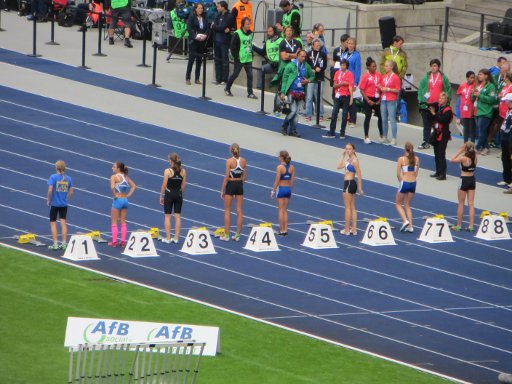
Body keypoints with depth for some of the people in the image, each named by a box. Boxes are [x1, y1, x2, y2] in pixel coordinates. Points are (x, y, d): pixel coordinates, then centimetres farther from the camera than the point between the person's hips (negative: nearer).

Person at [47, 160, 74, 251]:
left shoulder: (53, 177, -12)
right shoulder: (68, 178, 0)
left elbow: (50, 190, -19)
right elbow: (71, 192, 2)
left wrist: (48, 200, -5)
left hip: (54, 204, -4)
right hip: (64, 205, 4)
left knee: (53, 223, 7)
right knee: (63, 223, 7)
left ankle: (55, 244, 5)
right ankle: (64, 244, 6)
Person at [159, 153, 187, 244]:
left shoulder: (168, 171, -13)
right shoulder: (183, 171, -1)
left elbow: (164, 185, -10)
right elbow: (184, 185, 4)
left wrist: (161, 196, -1)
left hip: (169, 194, -4)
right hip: (178, 194, 4)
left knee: (167, 216, 4)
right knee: (178, 216, 8)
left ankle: (168, 238, 4)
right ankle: (176, 238, 10)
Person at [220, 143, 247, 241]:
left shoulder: (229, 161, -14)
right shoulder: (243, 161, 0)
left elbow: (226, 177, -14)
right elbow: (244, 176, 6)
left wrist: (222, 190, -7)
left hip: (230, 185, -4)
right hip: (239, 185, 4)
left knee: (227, 211, 5)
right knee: (239, 210, 8)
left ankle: (226, 235, 4)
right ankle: (238, 235, 11)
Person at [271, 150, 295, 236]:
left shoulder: (280, 167, -14)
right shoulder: (292, 167, 3)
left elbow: (277, 180, -14)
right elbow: (292, 180, 6)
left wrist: (273, 191, -7)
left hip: (281, 188, -6)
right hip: (288, 189, 6)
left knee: (281, 210, 1)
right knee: (285, 210, 13)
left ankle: (282, 230, 1)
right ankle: (285, 230, 11)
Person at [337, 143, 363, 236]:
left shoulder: (354, 161, -16)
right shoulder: (349, 159, 11)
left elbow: (359, 175, -16)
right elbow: (339, 166, 17)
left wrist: (360, 188, -16)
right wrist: (343, 156, 9)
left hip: (349, 184, -10)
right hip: (349, 183, 10)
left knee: (347, 207, -2)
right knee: (352, 207, 11)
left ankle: (347, 230, 3)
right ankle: (354, 229, 15)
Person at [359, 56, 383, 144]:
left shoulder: (379, 75, 4)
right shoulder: (365, 76, -8)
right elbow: (362, 90, -8)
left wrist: (380, 98, -1)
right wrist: (368, 101, -13)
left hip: (377, 99, 4)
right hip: (368, 98, -4)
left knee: (380, 116, 7)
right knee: (368, 117, 1)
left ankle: (381, 136, 20)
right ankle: (366, 137, 9)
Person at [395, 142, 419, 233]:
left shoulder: (401, 159, -11)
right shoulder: (416, 159, 1)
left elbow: (398, 174, -8)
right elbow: (416, 173, 7)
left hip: (404, 182, -4)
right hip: (413, 183, 4)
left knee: (399, 204, 14)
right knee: (407, 205, 17)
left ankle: (405, 220, -7)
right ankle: (410, 226, 9)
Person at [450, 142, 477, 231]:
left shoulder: (464, 158, -19)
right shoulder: (474, 157, -3)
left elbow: (452, 160, -10)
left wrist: (460, 151, -8)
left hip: (464, 180, -5)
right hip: (472, 180, 5)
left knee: (461, 204, 7)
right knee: (471, 204, 6)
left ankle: (459, 225, 13)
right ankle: (471, 225, 4)